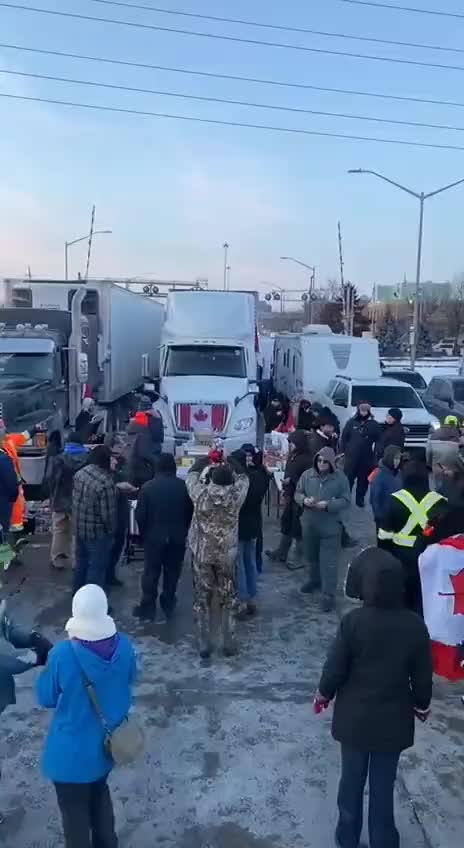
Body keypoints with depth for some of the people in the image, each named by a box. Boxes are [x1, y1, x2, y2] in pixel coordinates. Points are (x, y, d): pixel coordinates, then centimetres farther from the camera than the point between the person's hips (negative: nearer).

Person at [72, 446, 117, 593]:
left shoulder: (80, 473, -3)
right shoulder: (105, 482, -27)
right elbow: (108, 514, -23)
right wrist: (111, 531, -4)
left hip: (79, 528, 8)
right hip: (97, 532, -8)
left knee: (81, 563, 24)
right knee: (96, 568, 8)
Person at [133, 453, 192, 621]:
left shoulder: (148, 486, -10)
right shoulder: (183, 486, -8)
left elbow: (140, 515, -8)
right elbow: (190, 512, -4)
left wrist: (143, 534, 6)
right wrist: (184, 532, 9)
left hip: (154, 536, -1)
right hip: (177, 537, 1)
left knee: (151, 573, 10)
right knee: (172, 572, 14)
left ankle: (148, 607, 16)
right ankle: (168, 605, 24)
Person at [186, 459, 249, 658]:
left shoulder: (200, 494, -16)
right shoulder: (236, 495, -16)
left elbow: (192, 475, 4)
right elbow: (243, 477, 6)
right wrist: (230, 464, 14)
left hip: (202, 554, 0)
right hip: (227, 555, 0)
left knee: (202, 599, 12)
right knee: (228, 599, 14)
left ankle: (204, 645, 19)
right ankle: (229, 644, 22)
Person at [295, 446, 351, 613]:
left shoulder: (340, 478, -10)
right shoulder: (307, 475, -3)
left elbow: (345, 501, -10)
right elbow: (297, 493, 6)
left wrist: (327, 505, -24)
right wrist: (304, 500, -17)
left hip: (331, 527, -4)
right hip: (309, 525, 4)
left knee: (329, 562, -2)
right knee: (311, 557, 22)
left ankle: (329, 594, 6)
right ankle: (315, 580, 46)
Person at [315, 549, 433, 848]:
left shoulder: (354, 621, -22)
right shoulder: (415, 625, -16)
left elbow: (335, 667, -13)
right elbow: (423, 674, -4)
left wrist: (323, 694, 6)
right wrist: (422, 704, 15)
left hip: (355, 717, -1)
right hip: (394, 719, 1)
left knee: (352, 779, 19)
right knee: (384, 785, 18)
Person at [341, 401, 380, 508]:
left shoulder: (373, 424, 1)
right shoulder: (351, 422, 0)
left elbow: (378, 440, 2)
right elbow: (344, 438, 2)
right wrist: (343, 451, -2)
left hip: (366, 458, 1)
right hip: (351, 457, -1)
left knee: (363, 480, 9)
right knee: (348, 478, 3)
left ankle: (360, 499, 24)